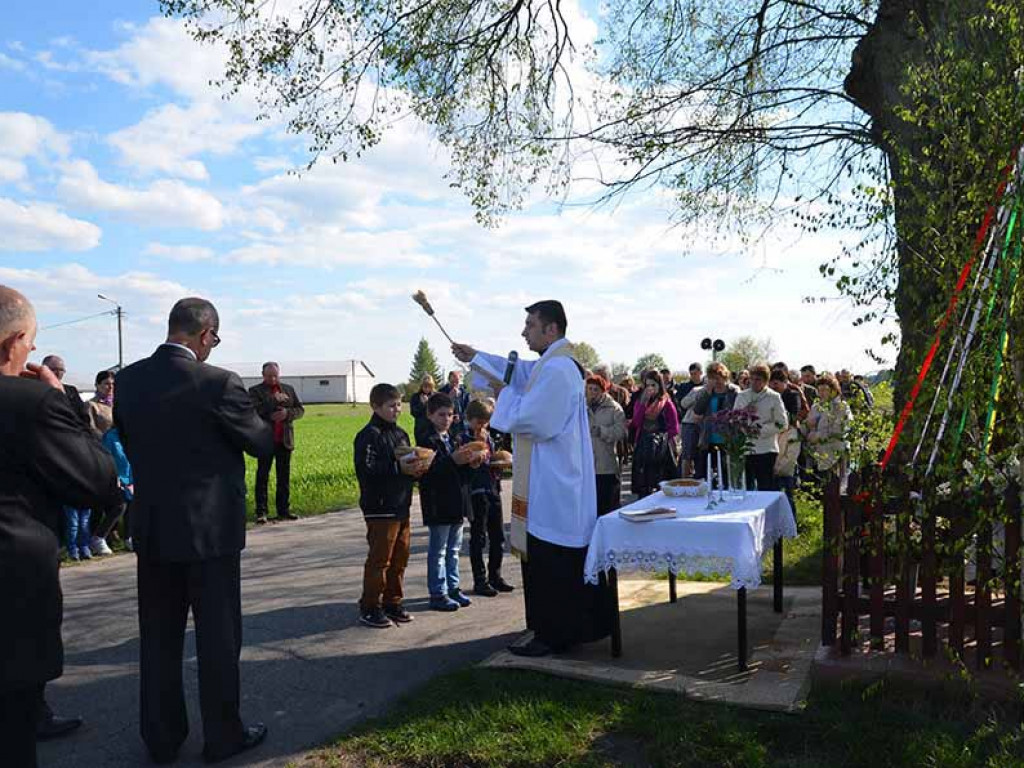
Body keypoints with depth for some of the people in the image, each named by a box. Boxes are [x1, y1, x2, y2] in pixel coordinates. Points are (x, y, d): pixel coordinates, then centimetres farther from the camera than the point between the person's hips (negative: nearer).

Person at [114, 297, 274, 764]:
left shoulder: (127, 380, 0)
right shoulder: (218, 383, -18)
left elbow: (129, 444, 11)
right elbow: (262, 445, -7)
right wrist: (272, 425, 14)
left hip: (150, 528, 6)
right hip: (209, 529, -5)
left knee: (159, 636, 16)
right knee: (218, 637, 8)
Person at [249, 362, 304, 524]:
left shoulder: (289, 389, 14)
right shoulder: (255, 391, 2)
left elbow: (300, 410, 9)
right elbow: (255, 410, -14)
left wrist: (287, 413, -10)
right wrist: (275, 400, -16)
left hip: (285, 440, 4)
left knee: (284, 477, 7)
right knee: (263, 476, -2)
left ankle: (283, 510, 14)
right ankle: (261, 512, 0)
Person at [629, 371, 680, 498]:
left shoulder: (666, 403, 0)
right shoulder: (640, 402, 12)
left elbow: (674, 428, 0)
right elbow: (636, 423, -3)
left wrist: (663, 438, -9)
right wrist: (643, 403, -7)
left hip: (661, 448, -3)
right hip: (643, 448, 4)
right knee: (643, 486, 4)